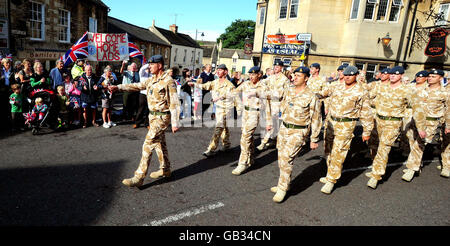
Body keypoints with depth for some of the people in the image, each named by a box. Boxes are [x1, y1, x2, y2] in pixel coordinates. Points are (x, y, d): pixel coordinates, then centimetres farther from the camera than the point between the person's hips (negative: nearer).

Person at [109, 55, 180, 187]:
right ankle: (165, 169, 32)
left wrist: (175, 123, -20)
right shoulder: (152, 79, 11)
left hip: (161, 117, -9)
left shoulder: (168, 81, -16)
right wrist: (118, 87, 3)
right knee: (159, 143, 17)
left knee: (148, 144, -11)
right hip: (153, 116, 9)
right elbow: (137, 86, 13)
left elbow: (174, 103, -18)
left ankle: (139, 177, -7)